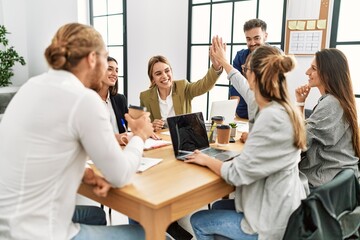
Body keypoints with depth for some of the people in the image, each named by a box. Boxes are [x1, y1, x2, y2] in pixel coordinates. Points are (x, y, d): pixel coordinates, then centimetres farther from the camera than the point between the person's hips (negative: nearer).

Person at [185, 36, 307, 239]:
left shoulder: (271, 118, -31)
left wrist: (206, 160, -7)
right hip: (278, 207, 9)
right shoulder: (279, 106, -2)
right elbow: (248, 90, 20)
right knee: (217, 206, 27)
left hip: (272, 221, -9)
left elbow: (238, 173, -26)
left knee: (198, 221, 9)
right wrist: (223, 62, 32)